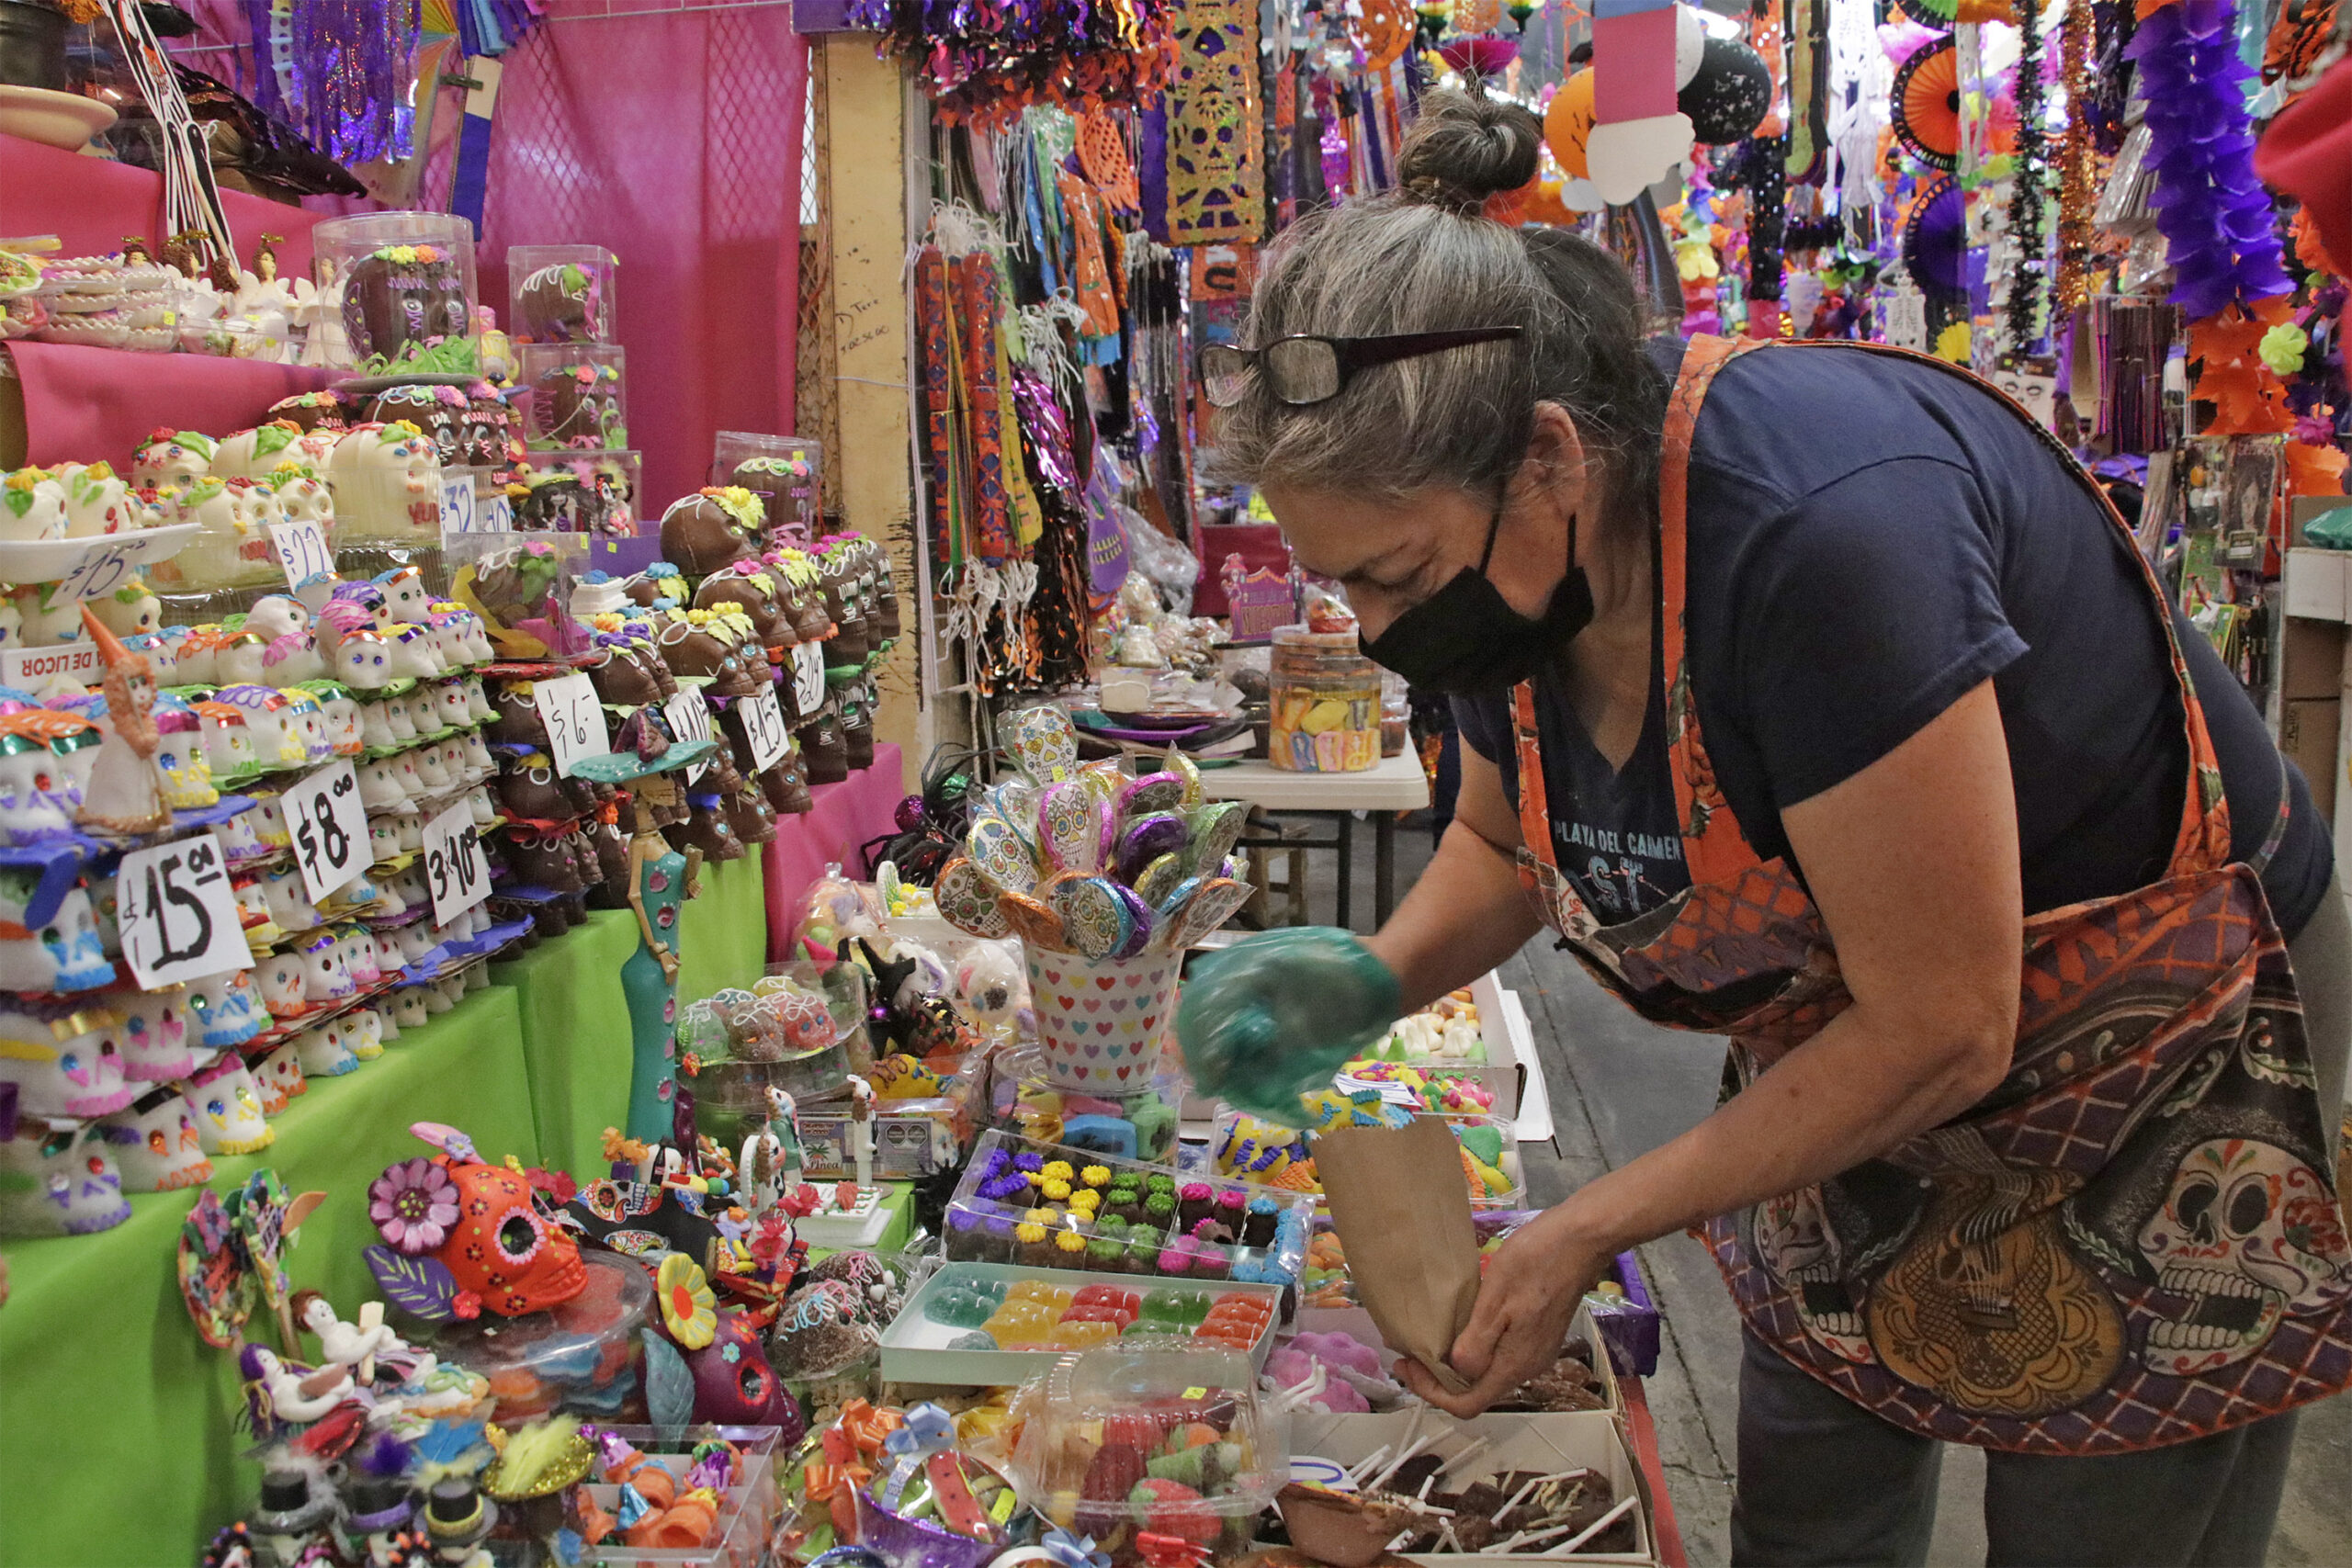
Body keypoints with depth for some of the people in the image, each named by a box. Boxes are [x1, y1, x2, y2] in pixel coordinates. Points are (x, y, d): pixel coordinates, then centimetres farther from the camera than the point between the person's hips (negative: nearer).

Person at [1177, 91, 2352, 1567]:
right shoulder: (1516, 553, -13)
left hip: (2158, 1040, -6)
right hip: (1867, 1033, 7)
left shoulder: (1820, 529, -38)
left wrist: (1589, 1231, -24)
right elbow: (1504, 840, 7)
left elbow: (1939, 1031, -30)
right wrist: (1376, 978, -14)